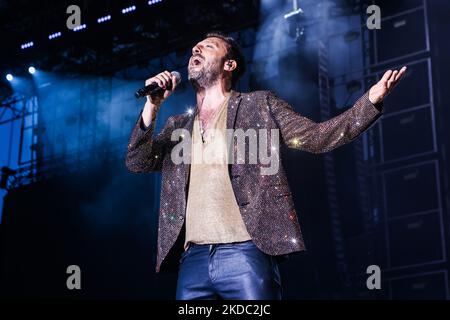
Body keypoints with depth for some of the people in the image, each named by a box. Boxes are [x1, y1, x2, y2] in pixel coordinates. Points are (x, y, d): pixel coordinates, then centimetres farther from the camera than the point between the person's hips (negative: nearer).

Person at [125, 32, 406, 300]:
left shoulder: (259, 105, 12)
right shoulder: (178, 126, 22)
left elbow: (315, 137, 4)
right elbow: (137, 163, 11)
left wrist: (371, 100, -8)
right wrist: (152, 106, 0)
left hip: (246, 252, -3)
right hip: (194, 259, 4)